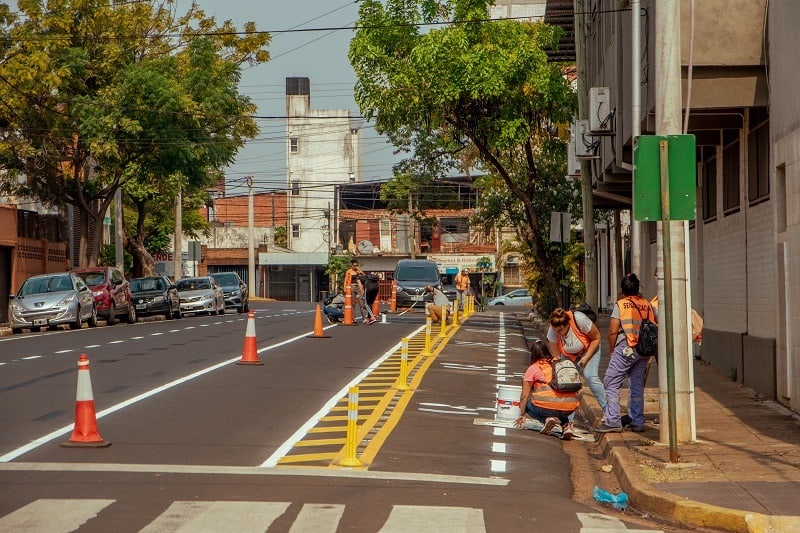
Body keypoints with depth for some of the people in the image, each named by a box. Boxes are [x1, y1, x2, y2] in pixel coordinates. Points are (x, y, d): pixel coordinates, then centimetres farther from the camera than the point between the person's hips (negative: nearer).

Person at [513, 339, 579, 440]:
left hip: (547, 405, -4)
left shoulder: (533, 368, 7)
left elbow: (524, 396, 9)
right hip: (570, 408, 4)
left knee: (528, 404, 26)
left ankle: (547, 419, -1)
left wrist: (522, 415, 23)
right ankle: (566, 424, 6)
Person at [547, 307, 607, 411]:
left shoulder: (579, 319, -36)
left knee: (590, 377, -21)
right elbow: (555, 356, -16)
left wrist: (586, 358, -22)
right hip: (569, 355, 3)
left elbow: (596, 338, -20)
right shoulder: (552, 331, -27)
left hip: (589, 349, -3)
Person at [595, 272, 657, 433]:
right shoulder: (648, 305, 10)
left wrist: (612, 350, 5)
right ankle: (638, 422, 14)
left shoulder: (620, 304, -3)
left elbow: (612, 331, -7)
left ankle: (613, 421, -8)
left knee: (612, 384, -1)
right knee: (637, 386, 13)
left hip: (625, 349, -5)